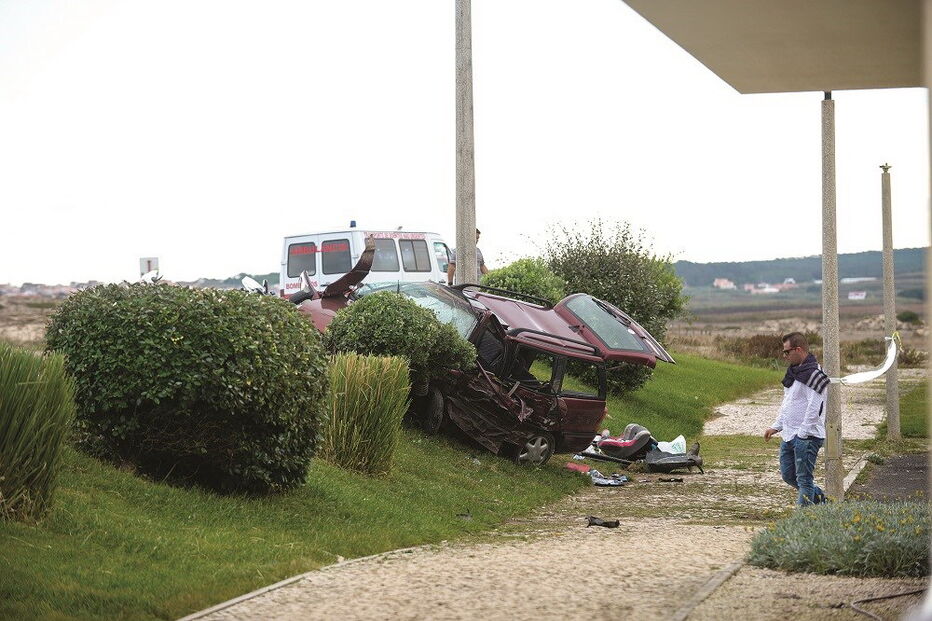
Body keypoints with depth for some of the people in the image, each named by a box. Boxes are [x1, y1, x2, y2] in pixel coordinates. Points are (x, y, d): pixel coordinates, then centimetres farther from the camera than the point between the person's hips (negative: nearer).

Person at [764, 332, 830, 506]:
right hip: (789, 436, 10)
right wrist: (776, 426, 16)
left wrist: (802, 434, -20)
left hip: (807, 437, -10)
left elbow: (814, 408, -20)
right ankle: (820, 498, 29)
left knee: (804, 479, -5)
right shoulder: (793, 371, 16)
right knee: (788, 475, 15)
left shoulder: (814, 374, -15)